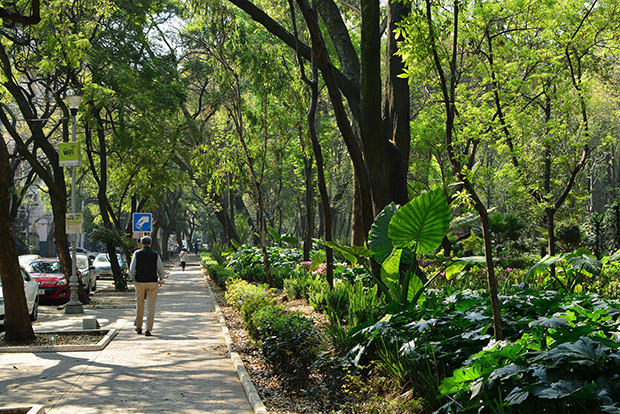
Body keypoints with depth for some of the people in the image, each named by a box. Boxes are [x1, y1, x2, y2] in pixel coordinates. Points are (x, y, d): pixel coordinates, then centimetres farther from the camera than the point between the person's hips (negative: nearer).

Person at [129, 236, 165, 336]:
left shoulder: (137, 253, -3)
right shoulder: (155, 254, -1)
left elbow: (132, 268, -5)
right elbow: (161, 269, 1)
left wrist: (133, 279, 11)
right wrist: (160, 280, 17)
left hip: (139, 282, 1)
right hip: (152, 282, 0)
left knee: (139, 305, 15)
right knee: (151, 306, 0)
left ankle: (138, 327, 26)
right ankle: (148, 329, -5)